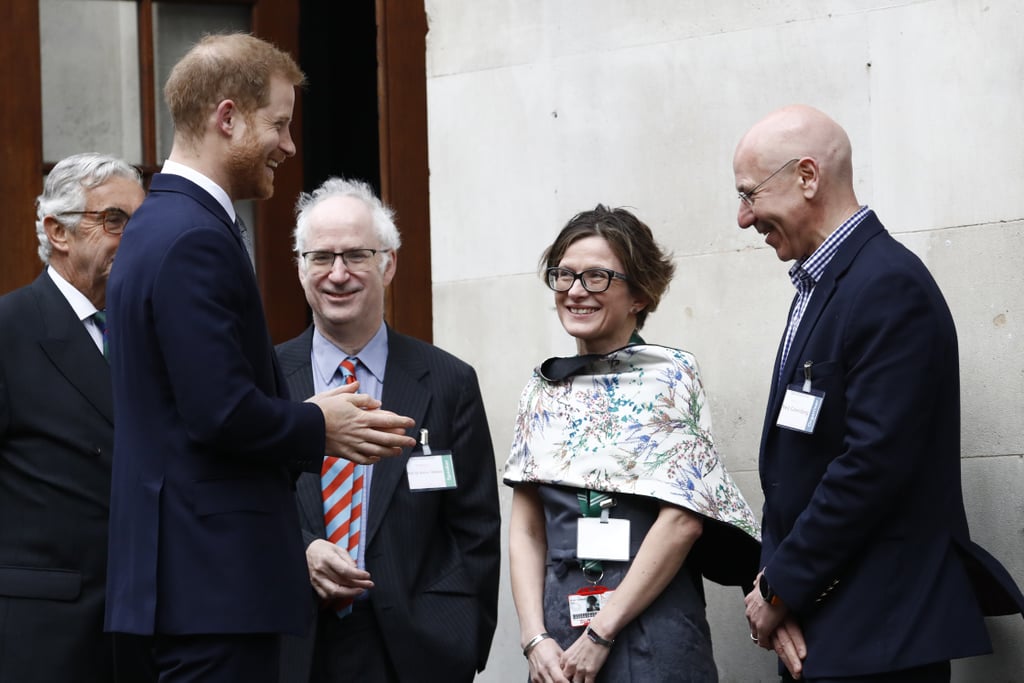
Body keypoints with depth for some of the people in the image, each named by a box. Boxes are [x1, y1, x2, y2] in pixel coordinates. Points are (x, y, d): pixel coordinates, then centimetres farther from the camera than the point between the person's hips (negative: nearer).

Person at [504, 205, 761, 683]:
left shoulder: (670, 375, -4)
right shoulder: (543, 389, 9)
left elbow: (683, 520, -11)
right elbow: (526, 529, 7)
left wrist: (600, 634, -13)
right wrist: (536, 639, -6)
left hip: (651, 632, -4)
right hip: (559, 630, 4)